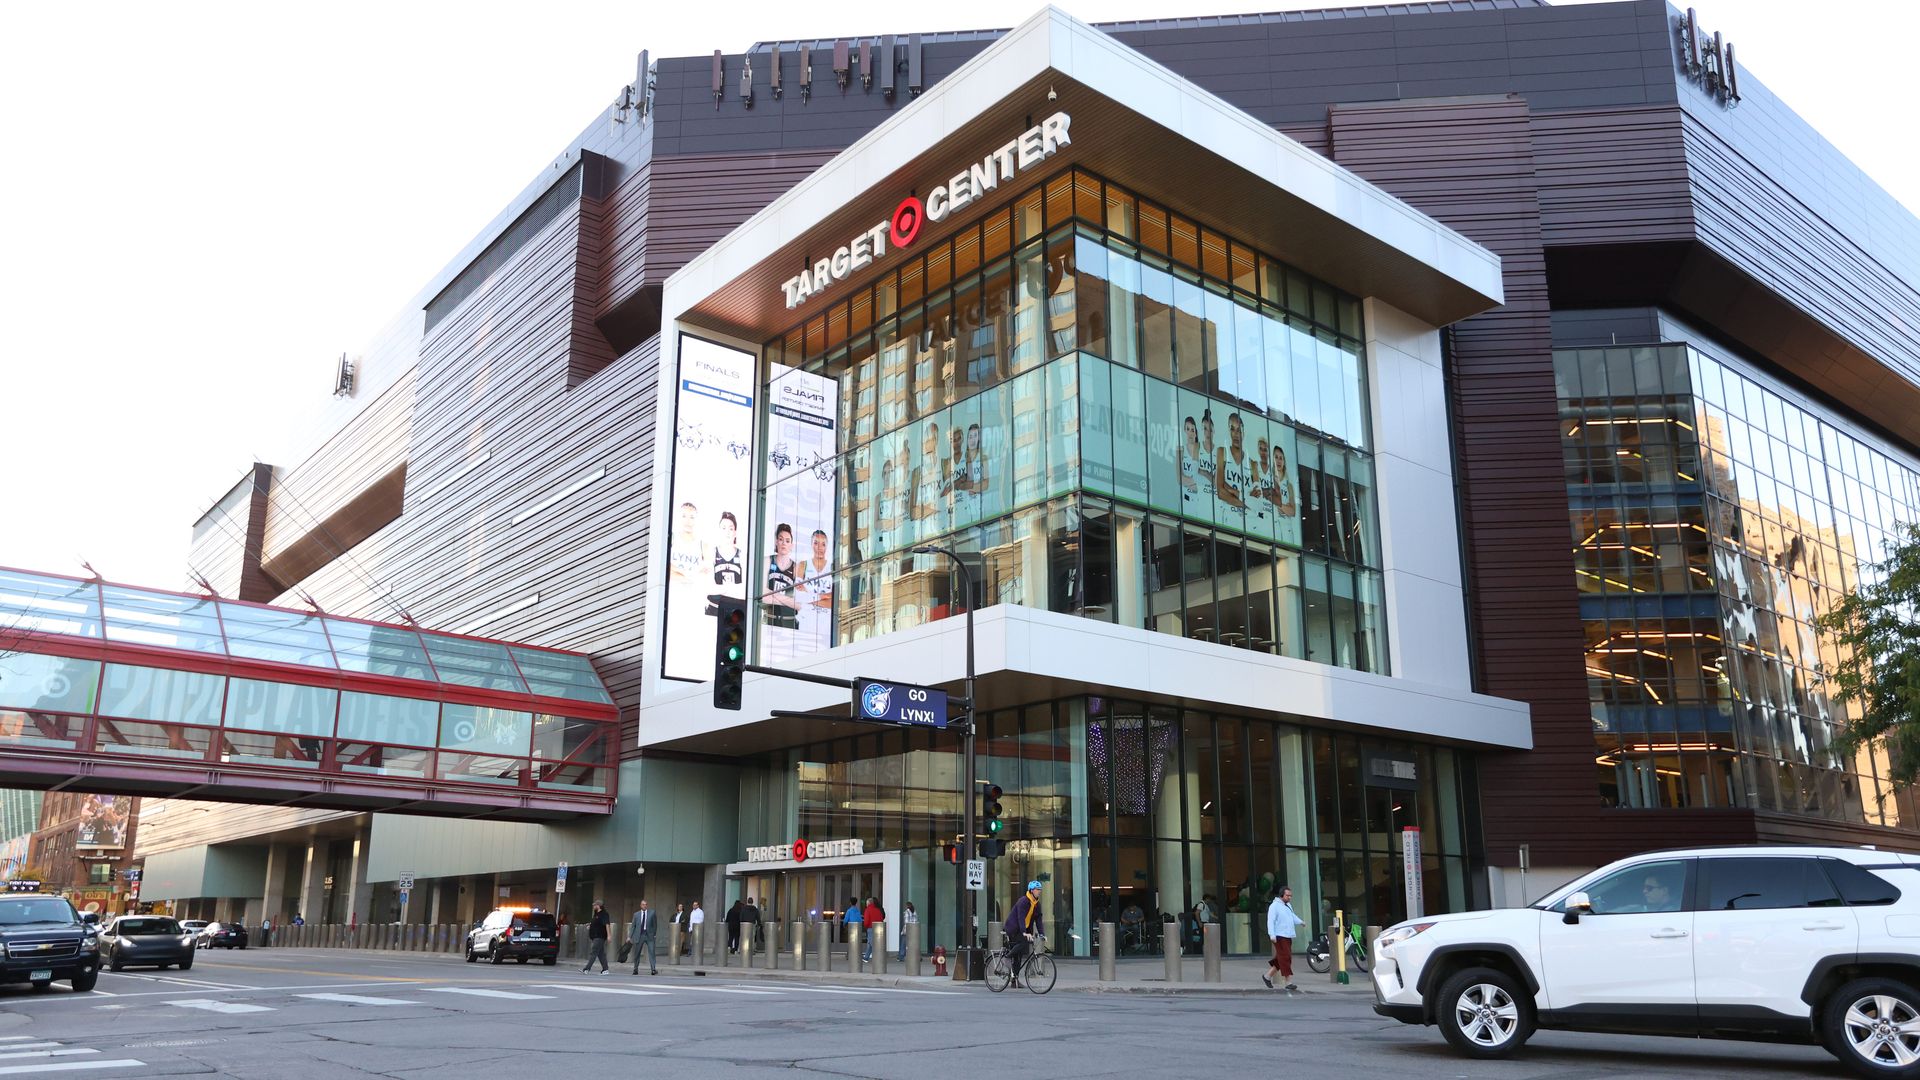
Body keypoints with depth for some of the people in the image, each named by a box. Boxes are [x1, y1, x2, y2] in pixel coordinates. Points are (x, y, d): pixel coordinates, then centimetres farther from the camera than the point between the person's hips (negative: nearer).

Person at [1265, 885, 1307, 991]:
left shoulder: (1288, 905, 18)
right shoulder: (1275, 906, -10)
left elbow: (1293, 916, 27)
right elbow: (1271, 921, -16)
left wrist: (1301, 922, 10)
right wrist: (1272, 935, -24)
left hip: (1288, 936, 9)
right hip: (1279, 936, -9)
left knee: (1281, 959, 11)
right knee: (1285, 958, -10)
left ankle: (1267, 975, 22)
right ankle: (1289, 982, -8)